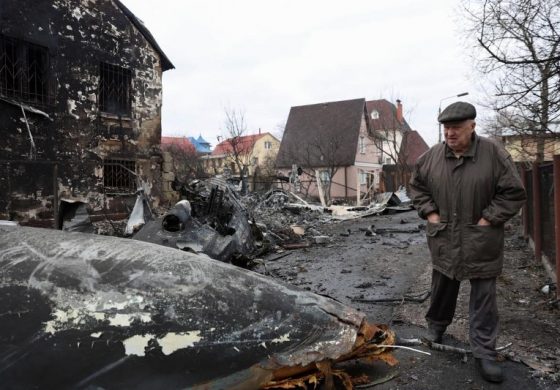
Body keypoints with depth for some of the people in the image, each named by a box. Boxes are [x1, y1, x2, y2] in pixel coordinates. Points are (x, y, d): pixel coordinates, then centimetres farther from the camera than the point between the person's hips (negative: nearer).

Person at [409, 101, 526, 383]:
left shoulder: (494, 154, -12)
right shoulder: (431, 157, -2)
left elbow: (513, 193, -8)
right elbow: (416, 186, 12)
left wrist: (488, 219, -12)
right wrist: (430, 213, 1)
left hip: (481, 242, -2)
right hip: (444, 240, 3)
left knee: (483, 296, 5)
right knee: (442, 288, 19)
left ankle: (484, 352, 18)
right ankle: (436, 326, 44)